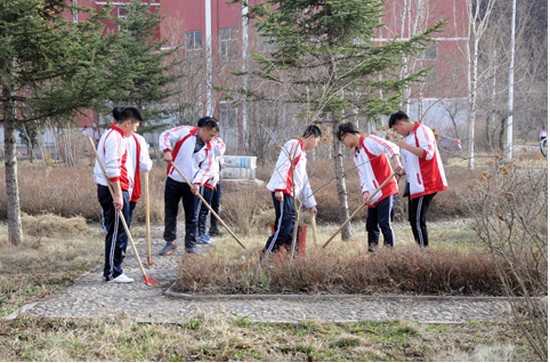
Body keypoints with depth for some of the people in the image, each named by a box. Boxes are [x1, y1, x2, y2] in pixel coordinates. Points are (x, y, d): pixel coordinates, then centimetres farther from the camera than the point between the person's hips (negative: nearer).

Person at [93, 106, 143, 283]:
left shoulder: (110, 135, 20)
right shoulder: (115, 137, -14)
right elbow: (112, 169, -22)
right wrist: (118, 195, -23)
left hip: (106, 189, 11)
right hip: (114, 190, -11)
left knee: (115, 232, 13)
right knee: (117, 232, -6)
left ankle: (112, 270, 18)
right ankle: (113, 273, -1)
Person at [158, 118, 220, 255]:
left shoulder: (208, 148, 4)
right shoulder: (185, 131, -6)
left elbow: (206, 168, 0)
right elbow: (165, 136, -8)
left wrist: (197, 182, -15)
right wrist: (167, 150, -25)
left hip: (191, 185, 3)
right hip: (173, 181, -2)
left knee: (191, 216, 4)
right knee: (170, 213, 4)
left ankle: (190, 245, 14)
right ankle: (170, 243, 17)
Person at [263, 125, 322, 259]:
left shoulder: (302, 154, 28)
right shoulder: (294, 144, -2)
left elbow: (304, 182, 32)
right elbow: (282, 166, -16)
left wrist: (311, 204, 32)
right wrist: (279, 188, -25)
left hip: (289, 193, 10)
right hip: (282, 191, -10)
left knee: (291, 226, 10)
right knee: (284, 225, -16)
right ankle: (265, 257, -17)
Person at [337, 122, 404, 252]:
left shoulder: (369, 141, -8)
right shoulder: (356, 155, 18)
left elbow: (390, 147, -22)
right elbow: (363, 176, 13)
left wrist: (396, 162, -40)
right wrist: (366, 192, -5)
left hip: (386, 191, -9)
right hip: (373, 196, 9)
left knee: (384, 223, -13)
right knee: (371, 225, 10)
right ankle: (372, 252, 17)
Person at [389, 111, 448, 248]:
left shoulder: (422, 131, -10)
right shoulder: (408, 136, 18)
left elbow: (428, 153, -23)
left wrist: (405, 146, -24)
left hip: (424, 185, -10)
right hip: (414, 184, 10)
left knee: (418, 220, -11)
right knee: (413, 220, 9)